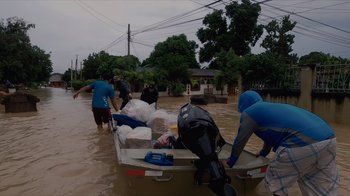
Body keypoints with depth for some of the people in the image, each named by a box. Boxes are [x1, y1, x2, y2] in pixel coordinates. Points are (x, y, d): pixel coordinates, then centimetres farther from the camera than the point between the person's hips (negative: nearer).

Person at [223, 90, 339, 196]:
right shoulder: (270, 108, 34)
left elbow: (239, 141, 17)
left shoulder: (249, 113, 11)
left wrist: (231, 162, 33)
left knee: (276, 183, 13)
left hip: (302, 144, -9)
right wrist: (263, 153, 63)